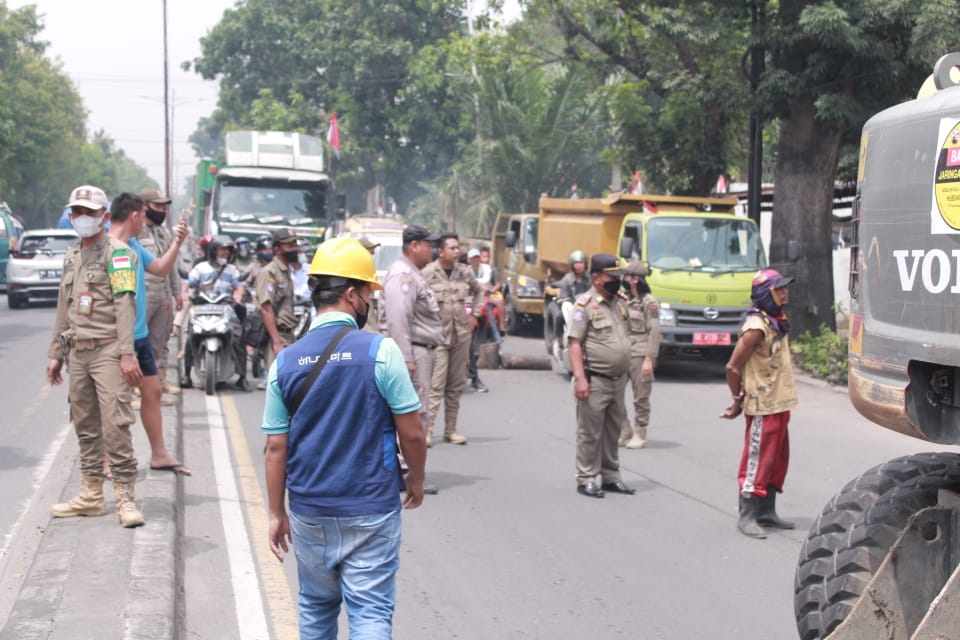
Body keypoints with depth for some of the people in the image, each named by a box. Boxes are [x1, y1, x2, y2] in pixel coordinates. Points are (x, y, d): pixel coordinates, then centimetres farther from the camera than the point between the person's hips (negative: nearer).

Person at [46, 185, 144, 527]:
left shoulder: (117, 252, -5)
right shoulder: (71, 257, 19)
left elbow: (125, 304, -14)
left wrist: (127, 353, -22)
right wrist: (56, 354, 21)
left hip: (108, 351, -7)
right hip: (78, 353, 8)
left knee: (115, 425, -11)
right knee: (86, 426, 10)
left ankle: (125, 496, -6)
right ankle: (91, 496, 18)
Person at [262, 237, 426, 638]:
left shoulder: (285, 362, 0)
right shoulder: (380, 351, -11)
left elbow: (276, 447, 2)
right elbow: (411, 432, -7)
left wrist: (277, 513, 11)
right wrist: (417, 480, 11)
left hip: (309, 514, 4)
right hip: (371, 513, -4)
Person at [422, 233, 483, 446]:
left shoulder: (464, 272, 7)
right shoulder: (428, 273, -10)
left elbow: (478, 291, 25)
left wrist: (475, 315, 15)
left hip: (461, 334, 6)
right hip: (437, 337, -5)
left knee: (456, 386, 9)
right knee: (435, 385, -11)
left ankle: (451, 430, 17)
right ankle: (427, 430, -7)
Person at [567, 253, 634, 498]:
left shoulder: (620, 303, 13)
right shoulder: (585, 304, -10)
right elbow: (574, 343, -15)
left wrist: (625, 373, 18)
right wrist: (579, 378, -23)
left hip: (618, 379, 7)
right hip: (595, 380, -7)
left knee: (613, 430, 14)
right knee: (590, 432, -2)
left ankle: (611, 476, 23)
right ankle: (586, 479, 5)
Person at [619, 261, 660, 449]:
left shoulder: (649, 302, -8)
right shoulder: (625, 300, 14)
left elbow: (654, 332, -12)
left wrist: (649, 359, -16)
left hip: (640, 354, -7)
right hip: (622, 353, 7)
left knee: (641, 397, 0)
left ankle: (640, 435, 10)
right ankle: (624, 432, 12)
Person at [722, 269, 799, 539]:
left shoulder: (777, 322, 11)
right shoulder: (756, 327, -19)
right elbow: (733, 367, -17)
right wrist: (739, 400, -5)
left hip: (780, 404, 9)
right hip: (762, 407, -9)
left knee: (777, 460, 15)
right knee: (757, 462, -4)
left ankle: (767, 513, 24)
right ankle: (746, 517, 2)